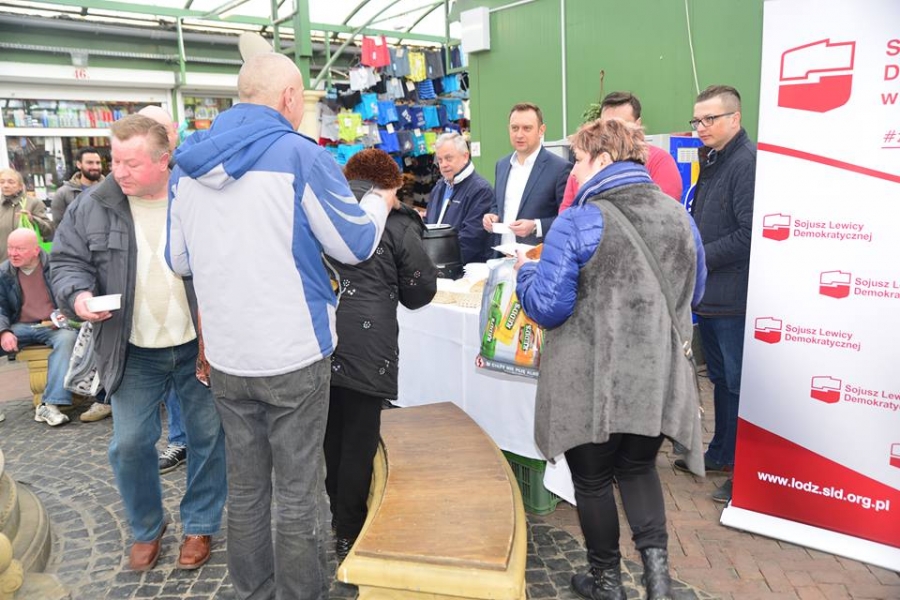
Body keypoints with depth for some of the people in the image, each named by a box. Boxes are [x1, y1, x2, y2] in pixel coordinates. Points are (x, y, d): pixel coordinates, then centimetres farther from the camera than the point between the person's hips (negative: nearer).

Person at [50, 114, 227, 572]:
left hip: (200, 346, -1)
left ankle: (200, 525, 32)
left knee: (208, 436, 10)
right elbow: (67, 260, 7)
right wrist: (77, 294, -16)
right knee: (129, 444, 8)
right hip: (134, 353, 2)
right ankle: (146, 528, 34)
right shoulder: (93, 205, -2)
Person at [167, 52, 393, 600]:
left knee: (246, 486, 18)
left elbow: (181, 259, 14)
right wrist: (380, 202, 13)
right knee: (298, 492, 8)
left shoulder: (188, 165, 6)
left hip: (226, 355, 6)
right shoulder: (300, 155, -12)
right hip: (294, 353, -5)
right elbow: (356, 245, -6)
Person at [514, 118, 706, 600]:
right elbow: (693, 294, 15)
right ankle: (655, 560, 11)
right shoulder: (679, 217, 3)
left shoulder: (577, 223, -15)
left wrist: (526, 272, 4)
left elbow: (547, 306, -15)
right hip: (656, 379, 5)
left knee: (592, 479, 16)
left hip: (591, 382, -4)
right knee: (638, 468, 26)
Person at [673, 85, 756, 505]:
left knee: (739, 384, 1)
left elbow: (749, 234, -22)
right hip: (709, 294, 9)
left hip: (734, 297, -9)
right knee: (720, 379, 19)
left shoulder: (747, 161, -15)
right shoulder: (710, 161, 15)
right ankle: (721, 455, 34)